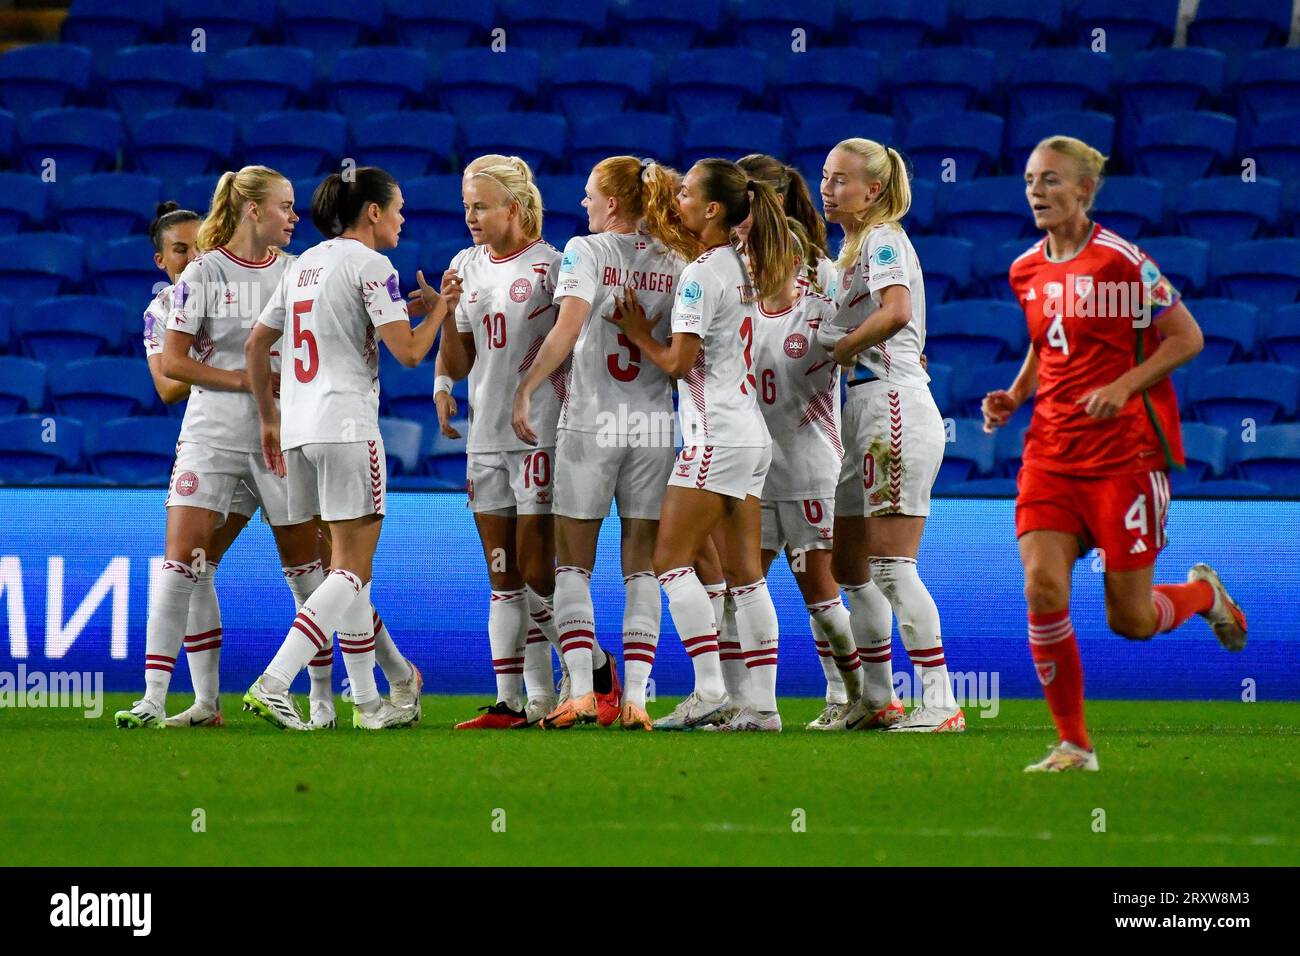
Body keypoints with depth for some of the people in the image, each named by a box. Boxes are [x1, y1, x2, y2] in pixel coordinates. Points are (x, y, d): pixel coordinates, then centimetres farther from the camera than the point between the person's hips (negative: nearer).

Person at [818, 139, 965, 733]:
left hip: (894, 404, -10)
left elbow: (896, 311, -26)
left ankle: (941, 702, -13)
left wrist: (840, 348, -16)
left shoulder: (882, 240, -8)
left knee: (891, 567, -13)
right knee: (849, 567, 12)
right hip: (867, 414, 10)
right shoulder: (852, 248, 21)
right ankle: (877, 701, 18)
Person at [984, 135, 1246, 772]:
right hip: (1051, 452, 5)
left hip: (1126, 452, -5)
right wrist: (1014, 396, 6)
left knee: (1130, 621, -1)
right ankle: (1073, 744, -5)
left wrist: (1124, 385, -19)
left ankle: (1204, 592, 35)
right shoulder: (1025, 271, 8)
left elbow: (1187, 337, -7)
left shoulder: (1121, 260, -11)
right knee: (1042, 588, -15)